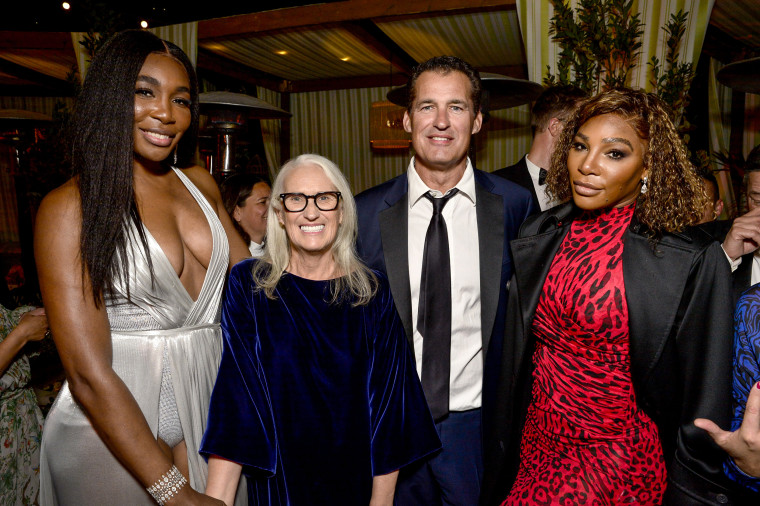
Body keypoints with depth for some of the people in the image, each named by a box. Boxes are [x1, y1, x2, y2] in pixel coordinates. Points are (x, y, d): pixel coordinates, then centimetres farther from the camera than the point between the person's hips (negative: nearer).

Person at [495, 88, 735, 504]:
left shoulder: (693, 260, -16)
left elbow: (702, 405, -9)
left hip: (620, 466, -3)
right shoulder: (538, 236, -3)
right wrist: (508, 436, 8)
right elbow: (516, 356, 5)